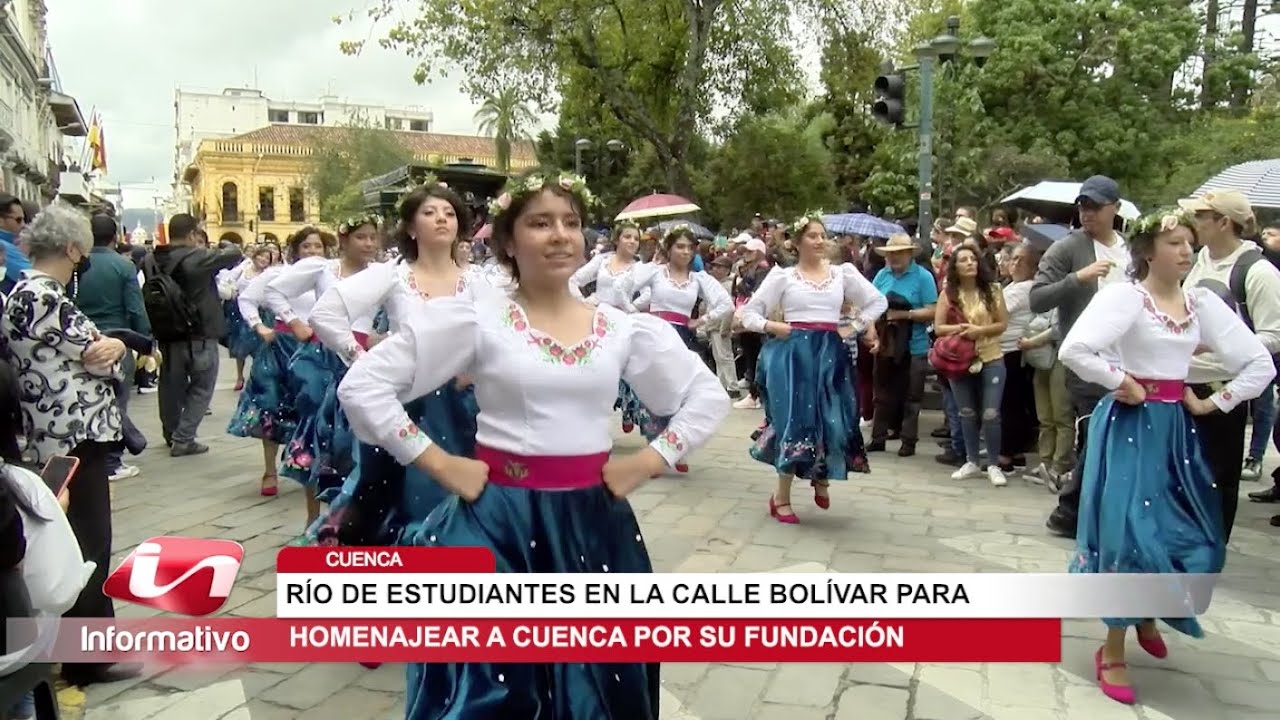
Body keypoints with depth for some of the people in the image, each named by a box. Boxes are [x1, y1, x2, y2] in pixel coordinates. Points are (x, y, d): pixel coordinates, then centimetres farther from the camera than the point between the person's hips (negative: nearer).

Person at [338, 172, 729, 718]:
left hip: (594, 522, 4)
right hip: (497, 521, -3)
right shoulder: (473, 318, -6)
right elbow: (362, 386, -7)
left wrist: (649, 462, 1)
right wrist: (438, 465, -10)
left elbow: (709, 396, 12)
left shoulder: (623, 327, 3)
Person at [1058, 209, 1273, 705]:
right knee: (1132, 531, -7)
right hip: (1130, 426, -6)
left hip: (1177, 428, 6)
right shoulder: (1124, 296, -12)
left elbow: (1261, 364, 10)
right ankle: (1113, 652, 9)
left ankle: (1146, 613, 38)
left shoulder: (1203, 302, 5)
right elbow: (1074, 350, -27)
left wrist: (1213, 404, 2)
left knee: (1196, 537, 10)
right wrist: (1123, 383, -16)